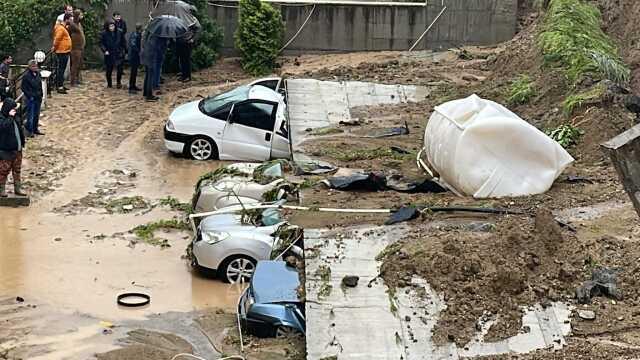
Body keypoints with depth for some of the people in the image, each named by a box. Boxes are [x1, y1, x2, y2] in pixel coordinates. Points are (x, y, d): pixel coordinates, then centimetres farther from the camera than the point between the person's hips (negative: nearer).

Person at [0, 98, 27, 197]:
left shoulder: (15, 117, 9)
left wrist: (22, 143, 16)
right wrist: (10, 117, -27)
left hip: (17, 150, 8)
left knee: (17, 170, 15)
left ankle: (17, 189, 25)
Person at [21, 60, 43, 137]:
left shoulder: (38, 74, 6)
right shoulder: (26, 76, -14)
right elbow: (23, 87, -12)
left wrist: (41, 94, 10)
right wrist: (29, 96, -14)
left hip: (38, 98, 7)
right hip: (31, 98, -7)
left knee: (37, 115, 15)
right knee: (30, 115, -2)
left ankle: (35, 129, 27)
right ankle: (29, 131, 7)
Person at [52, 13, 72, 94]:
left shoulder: (64, 27, 14)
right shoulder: (60, 28, -19)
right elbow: (57, 39, -24)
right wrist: (54, 47, -13)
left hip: (65, 52, 10)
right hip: (62, 52, -10)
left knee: (62, 69, 16)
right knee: (60, 69, -8)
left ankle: (61, 85, 25)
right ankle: (60, 87, -8)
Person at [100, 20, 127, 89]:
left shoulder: (119, 32, 1)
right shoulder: (104, 34, -5)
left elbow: (123, 42, 12)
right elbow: (101, 43, -2)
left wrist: (123, 49, 7)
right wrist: (105, 50, -14)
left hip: (119, 54, 1)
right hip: (109, 54, -1)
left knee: (120, 69, -4)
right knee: (109, 70, 5)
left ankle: (118, 82, 14)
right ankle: (109, 83, 20)